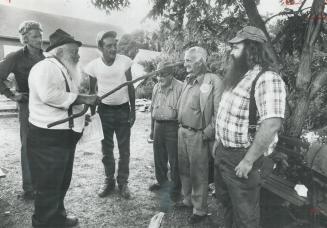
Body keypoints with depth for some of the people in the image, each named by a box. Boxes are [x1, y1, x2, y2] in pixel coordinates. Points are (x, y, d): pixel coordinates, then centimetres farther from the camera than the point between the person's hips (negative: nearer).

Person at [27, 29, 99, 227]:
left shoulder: (65, 70, 17)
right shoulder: (46, 66, -14)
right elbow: (49, 95, -31)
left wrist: (82, 116, 11)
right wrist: (83, 99, -25)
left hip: (65, 137, 10)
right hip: (48, 139, -10)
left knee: (62, 182, 22)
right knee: (48, 186, 2)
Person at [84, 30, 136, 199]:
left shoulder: (125, 61, -9)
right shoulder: (94, 66, -8)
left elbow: (131, 87, 0)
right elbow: (91, 92, 4)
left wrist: (133, 110, -1)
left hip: (123, 110, 0)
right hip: (104, 110, 1)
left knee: (124, 149, 6)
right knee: (106, 149, 10)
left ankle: (123, 182, 21)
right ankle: (109, 181, 26)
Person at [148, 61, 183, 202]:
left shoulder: (180, 88, -11)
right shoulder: (156, 87, 10)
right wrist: (152, 128, 18)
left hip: (173, 126, -6)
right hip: (158, 125, 6)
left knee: (174, 160, 2)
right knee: (159, 157, 17)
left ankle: (176, 188, 18)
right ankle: (162, 181, 37)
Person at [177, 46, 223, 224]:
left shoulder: (213, 81, -13)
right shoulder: (187, 81, 11)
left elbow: (218, 112, -17)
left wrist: (207, 133, -17)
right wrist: (181, 127, 11)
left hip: (198, 135, -7)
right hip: (182, 131, 7)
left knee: (198, 174, 6)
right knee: (184, 170, 19)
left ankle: (200, 210, 23)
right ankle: (188, 200, 39)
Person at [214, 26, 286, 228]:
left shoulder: (267, 79, -19)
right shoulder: (238, 77, 10)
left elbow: (271, 125, -27)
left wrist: (248, 161, -24)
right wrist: (218, 143, 14)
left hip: (241, 157, -8)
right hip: (223, 152, 9)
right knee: (226, 203, 25)